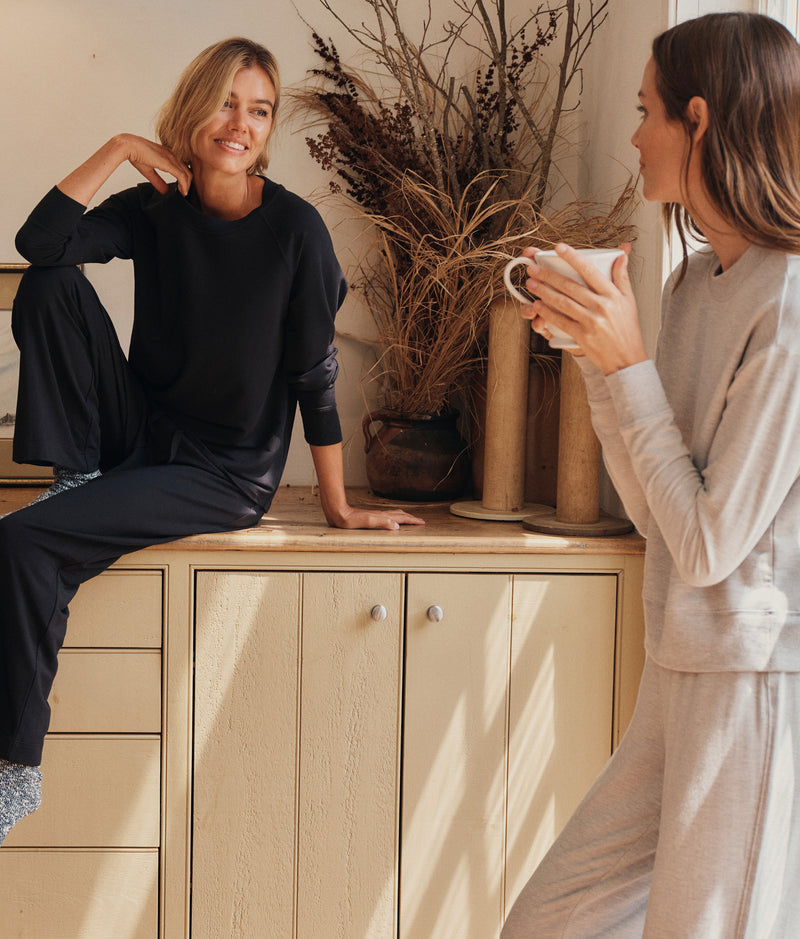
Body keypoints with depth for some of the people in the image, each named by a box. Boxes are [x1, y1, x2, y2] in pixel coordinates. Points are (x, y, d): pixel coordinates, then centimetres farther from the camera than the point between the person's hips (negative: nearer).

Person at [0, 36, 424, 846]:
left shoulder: (293, 228, -12)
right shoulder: (156, 211, 0)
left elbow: (314, 374, -9)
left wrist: (338, 508, -5)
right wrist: (119, 150, -16)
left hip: (228, 474, -5)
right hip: (143, 433, 5)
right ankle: (79, 473, -7)